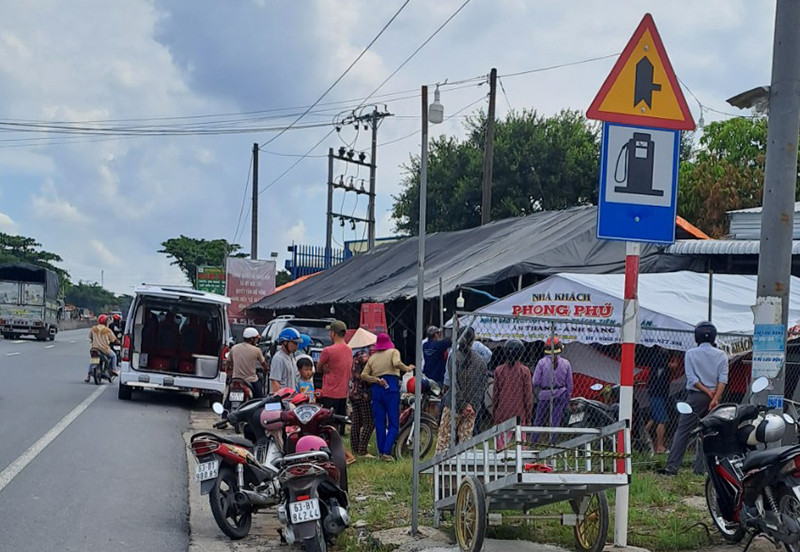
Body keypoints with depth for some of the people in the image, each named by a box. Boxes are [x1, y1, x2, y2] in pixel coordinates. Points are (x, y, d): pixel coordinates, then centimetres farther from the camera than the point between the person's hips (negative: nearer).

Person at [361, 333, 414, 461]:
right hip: (391, 388, -4)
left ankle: (381, 452, 8)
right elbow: (397, 363, -15)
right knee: (393, 424, -2)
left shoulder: (372, 357, 17)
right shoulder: (393, 352, 6)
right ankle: (387, 452, -14)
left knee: (379, 423, 8)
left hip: (376, 388, 4)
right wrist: (407, 368, 0)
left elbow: (364, 375, 6)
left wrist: (376, 380, -1)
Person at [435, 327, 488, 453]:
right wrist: (473, 404, 0)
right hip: (472, 408, 4)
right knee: (466, 438, 9)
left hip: (454, 405, -4)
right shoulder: (480, 360, 4)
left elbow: (454, 383, -14)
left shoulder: (455, 357, -10)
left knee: (444, 438, 2)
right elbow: (484, 382, 3)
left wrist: (462, 404, -11)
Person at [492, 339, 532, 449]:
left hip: (502, 413, 1)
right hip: (519, 413, -1)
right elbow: (528, 395, -1)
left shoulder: (499, 370, 1)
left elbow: (495, 394, 5)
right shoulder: (524, 371, -4)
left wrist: (495, 414, 13)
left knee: (501, 442, 1)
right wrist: (528, 417, 6)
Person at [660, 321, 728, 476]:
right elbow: (723, 378, -6)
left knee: (683, 432, -4)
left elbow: (692, 378, -7)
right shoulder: (721, 355, 6)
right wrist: (715, 397, -13)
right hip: (714, 396, 2)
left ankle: (672, 467, -11)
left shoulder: (691, 354, 1)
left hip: (696, 396, -2)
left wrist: (708, 392, -7)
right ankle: (700, 468, 7)